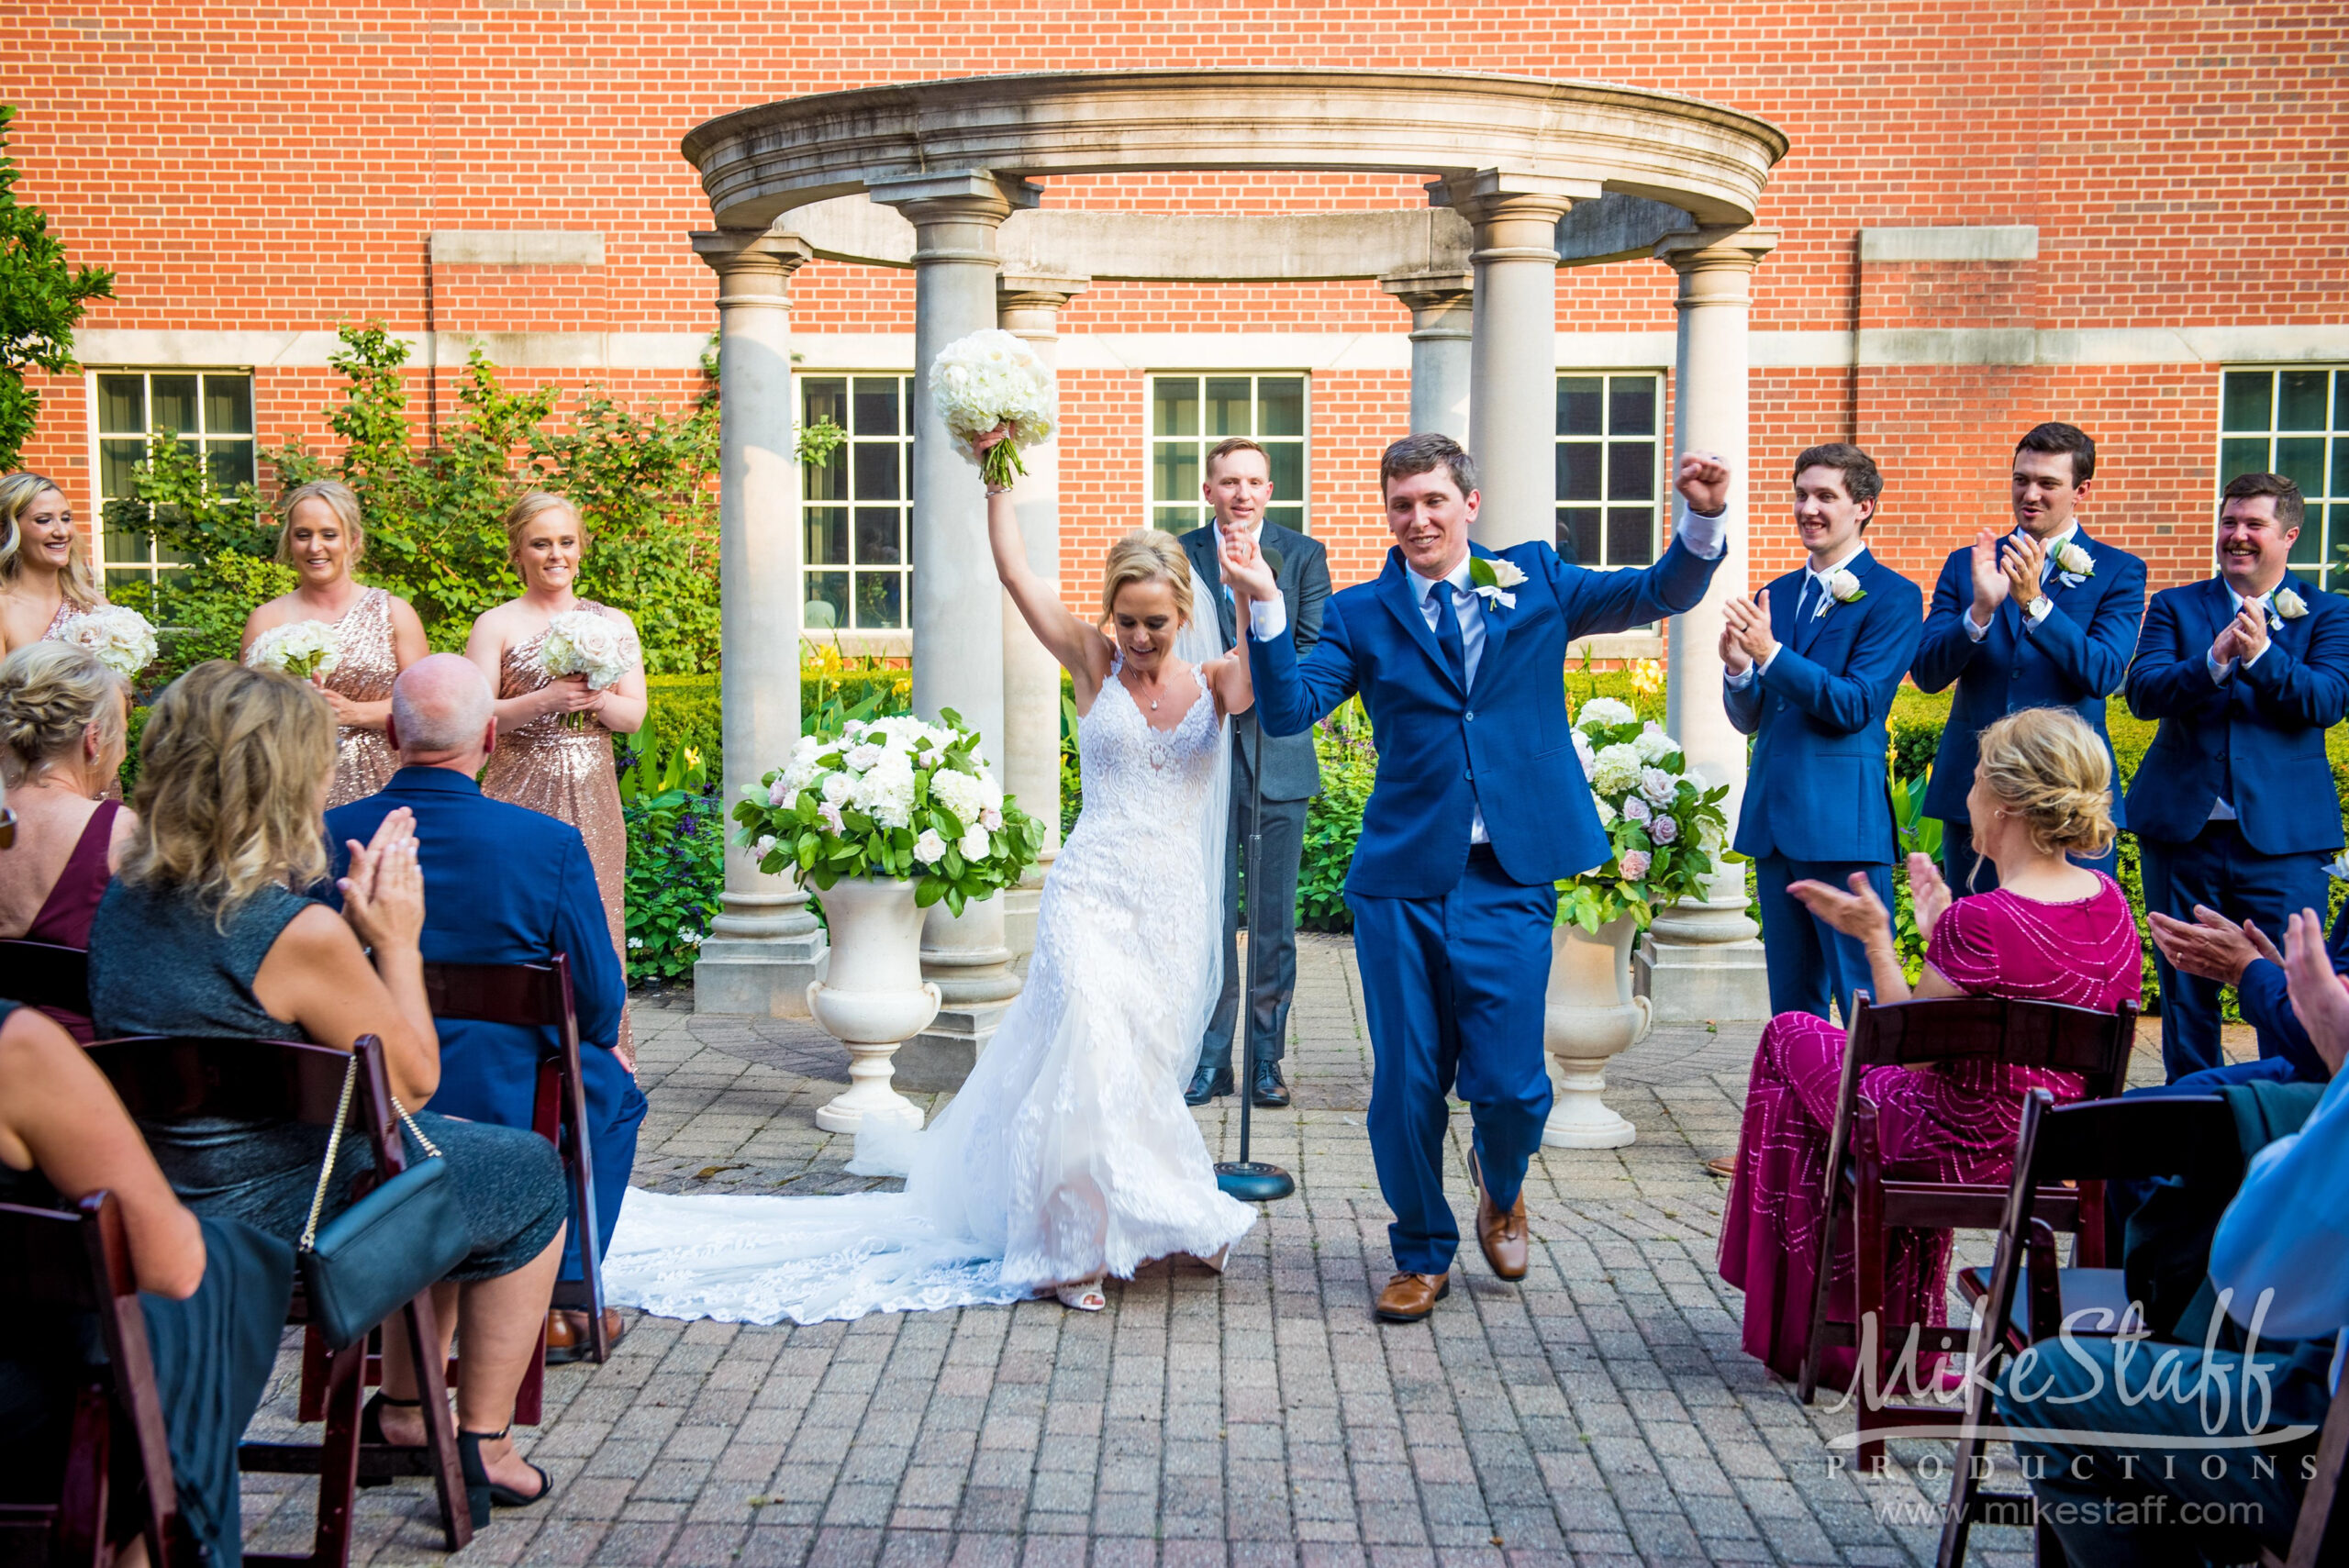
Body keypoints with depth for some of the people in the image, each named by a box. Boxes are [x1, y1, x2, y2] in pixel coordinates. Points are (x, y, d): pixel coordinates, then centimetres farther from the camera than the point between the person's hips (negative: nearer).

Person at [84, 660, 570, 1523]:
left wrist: (355, 927, 4)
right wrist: (396, 939, -5)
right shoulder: (298, 934, -26)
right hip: (276, 1219, -8)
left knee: (446, 1157, 28)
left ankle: (402, 1412, 36)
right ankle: (482, 1449, 21)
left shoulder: (123, 898, -1)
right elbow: (413, 1079, -13)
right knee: (529, 1174, 13)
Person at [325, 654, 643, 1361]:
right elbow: (599, 1004, -9)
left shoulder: (328, 837, -10)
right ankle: (556, 1298, 24)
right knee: (613, 1089, 28)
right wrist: (601, 1040, 14)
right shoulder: (549, 844, -17)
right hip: (502, 1105, -3)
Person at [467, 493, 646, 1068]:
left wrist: (597, 699, -13)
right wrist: (544, 701, -18)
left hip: (591, 798, 3)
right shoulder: (496, 625, 4)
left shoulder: (613, 623, 14)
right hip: (519, 794, -3)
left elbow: (634, 716, 7)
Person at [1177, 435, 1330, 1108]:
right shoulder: (1177, 557, 6)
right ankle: (1209, 1059, 13)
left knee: (1275, 919, 5)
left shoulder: (1304, 555, 6)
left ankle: (1267, 1059, 16)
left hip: (1279, 757, 0)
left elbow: (1319, 651, -1)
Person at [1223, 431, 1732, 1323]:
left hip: (1509, 880, 0)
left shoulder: (1535, 582, 8)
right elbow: (1288, 711, -8)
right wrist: (1265, 607, -21)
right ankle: (1422, 1254, 29)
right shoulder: (1363, 615, 4)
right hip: (1402, 881, 0)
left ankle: (1501, 1187, 36)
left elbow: (1664, 592, 4)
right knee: (1407, 1083, 6)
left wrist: (1704, 522, -14)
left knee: (1510, 1084, -1)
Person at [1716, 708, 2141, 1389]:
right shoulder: (2110, 902, -3)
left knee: (1790, 1037, 15)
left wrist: (1876, 940, -11)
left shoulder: (1981, 920, -28)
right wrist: (1942, 931, 13)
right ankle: (1900, 1336, 41)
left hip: (1968, 1150, -7)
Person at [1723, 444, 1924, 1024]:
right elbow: (1749, 719, 13)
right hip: (1775, 821, 7)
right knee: (1791, 1001, 13)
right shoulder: (1775, 595, 14)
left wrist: (1771, 655, -23)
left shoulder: (1893, 597, -5)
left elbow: (1854, 707, -14)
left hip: (1844, 824, -6)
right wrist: (1739, 670, -8)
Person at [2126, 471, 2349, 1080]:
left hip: (2282, 834, -1)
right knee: (2184, 991, 9)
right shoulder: (2175, 607, 9)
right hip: (2181, 827, 2)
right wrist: (2216, 659, -22)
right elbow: (2142, 692, -6)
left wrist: (2260, 654, -24)